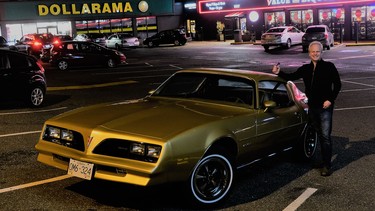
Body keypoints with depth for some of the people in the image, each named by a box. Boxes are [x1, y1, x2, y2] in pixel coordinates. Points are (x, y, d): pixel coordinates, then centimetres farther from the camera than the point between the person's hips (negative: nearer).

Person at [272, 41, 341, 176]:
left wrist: (330, 99, -13)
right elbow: (291, 77, 7)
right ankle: (326, 159, 26)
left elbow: (337, 84, -4)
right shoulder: (305, 69, 9)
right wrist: (279, 73, -10)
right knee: (320, 135, 14)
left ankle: (326, 165, -4)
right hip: (312, 106, 5)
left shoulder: (329, 67, -4)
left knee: (325, 136, -8)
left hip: (325, 106, -5)